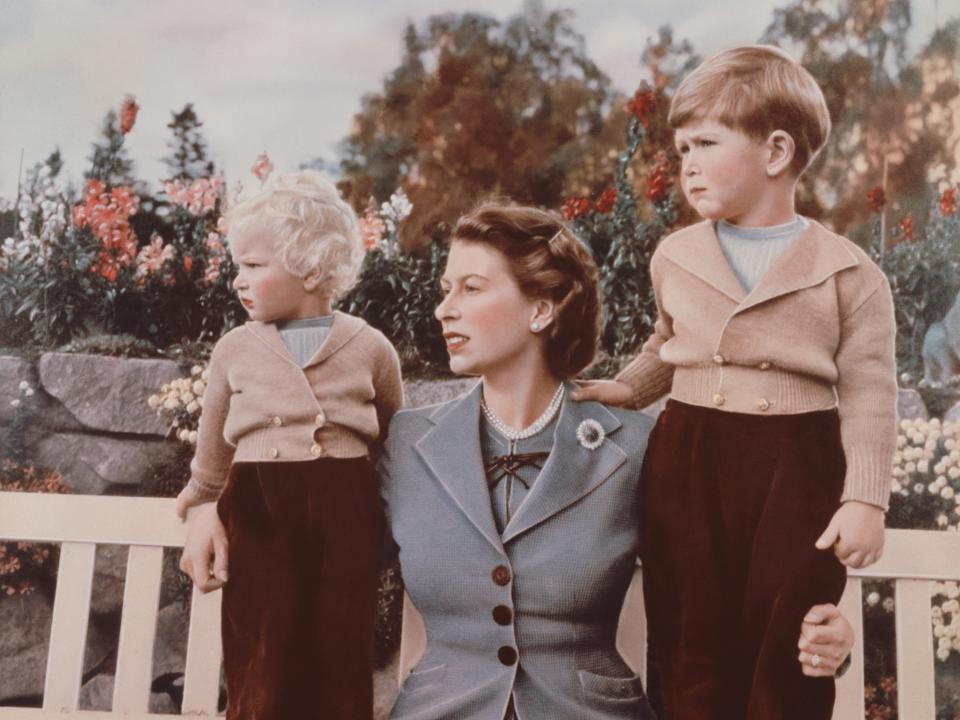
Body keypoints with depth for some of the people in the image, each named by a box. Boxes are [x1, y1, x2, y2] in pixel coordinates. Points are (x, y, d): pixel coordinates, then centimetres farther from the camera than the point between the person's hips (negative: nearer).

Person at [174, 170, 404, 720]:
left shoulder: (370, 348, 0)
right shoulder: (235, 349, 4)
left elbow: (394, 443, 11)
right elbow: (214, 450, 14)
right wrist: (202, 508, 19)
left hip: (345, 511, -1)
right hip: (258, 510, 1)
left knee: (340, 659, 8)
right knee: (260, 666, 3)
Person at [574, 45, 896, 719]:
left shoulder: (848, 272, -5)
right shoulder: (675, 257, 6)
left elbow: (867, 396, -4)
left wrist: (865, 498, -10)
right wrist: (628, 390, 13)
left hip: (797, 468, -3)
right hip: (687, 462, 3)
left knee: (785, 654, 6)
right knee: (691, 647, 11)